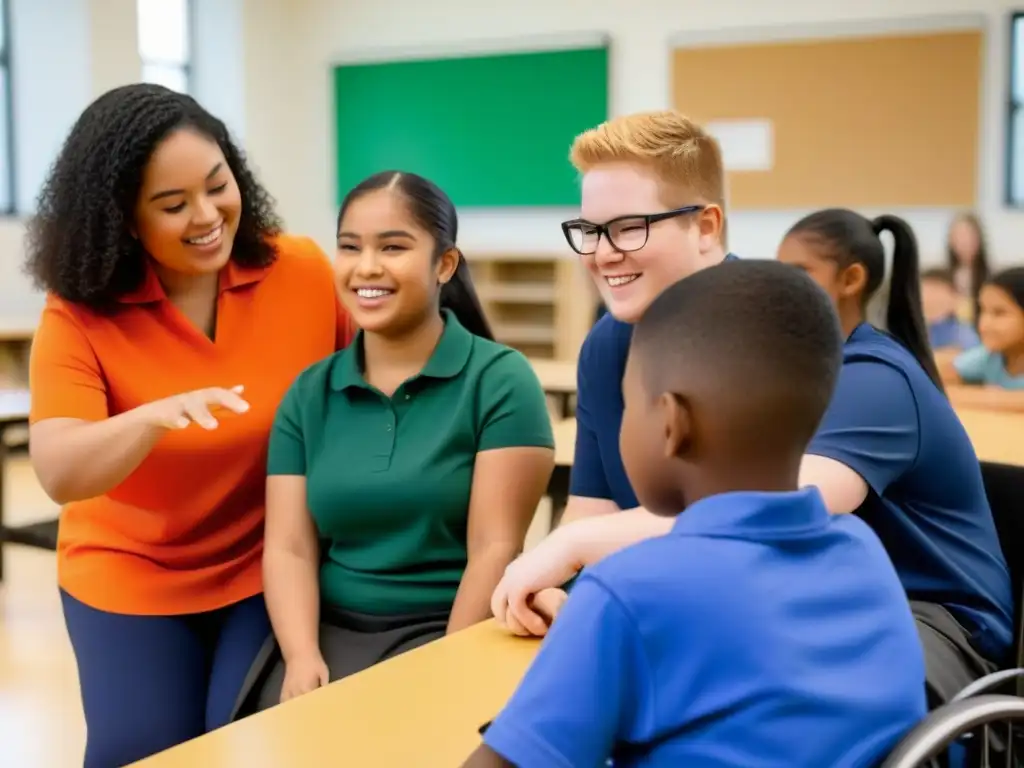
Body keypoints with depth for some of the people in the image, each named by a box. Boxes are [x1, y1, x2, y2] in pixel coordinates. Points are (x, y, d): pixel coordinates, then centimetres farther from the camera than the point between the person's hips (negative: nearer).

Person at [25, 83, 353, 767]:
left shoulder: (304, 272, -14)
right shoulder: (80, 315, -15)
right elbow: (58, 474, -25)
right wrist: (154, 418, -45)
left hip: (273, 569, 0)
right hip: (130, 575, 1)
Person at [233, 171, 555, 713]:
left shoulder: (499, 380, -4)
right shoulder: (309, 394, 8)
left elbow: (495, 549, -10)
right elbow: (289, 548, 1)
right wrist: (302, 657, -15)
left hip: (447, 633, -3)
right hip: (331, 630, 3)